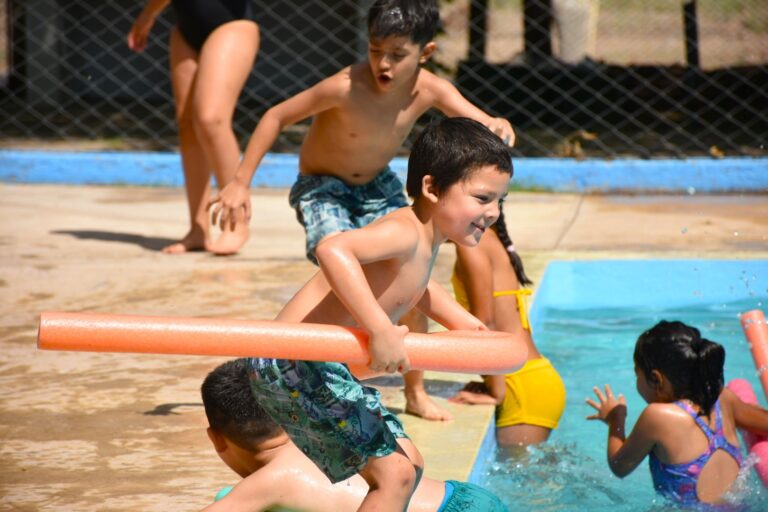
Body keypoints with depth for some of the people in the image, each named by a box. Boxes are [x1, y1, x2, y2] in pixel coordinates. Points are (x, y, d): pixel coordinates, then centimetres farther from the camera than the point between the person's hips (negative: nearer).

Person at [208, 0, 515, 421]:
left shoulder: (431, 91, -20)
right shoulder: (345, 88, -32)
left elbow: (486, 126, -18)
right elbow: (277, 117, -23)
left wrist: (498, 130, -44)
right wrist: (240, 183, -24)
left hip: (378, 186, 5)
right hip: (322, 189, -5)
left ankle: (416, 391, 13)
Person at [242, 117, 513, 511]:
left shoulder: (424, 241, 10)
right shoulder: (404, 232, -20)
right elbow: (332, 249, -40)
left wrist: (461, 321, 23)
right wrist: (381, 329, -42)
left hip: (325, 370, 11)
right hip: (295, 369, -11)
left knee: (408, 463, 20)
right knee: (394, 473, -14)